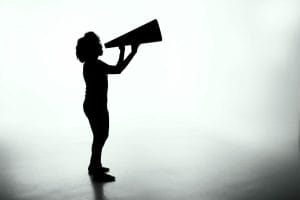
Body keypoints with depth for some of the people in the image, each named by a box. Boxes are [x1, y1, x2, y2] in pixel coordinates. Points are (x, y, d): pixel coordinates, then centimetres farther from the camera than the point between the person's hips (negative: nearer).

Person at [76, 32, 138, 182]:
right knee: (99, 138, 1)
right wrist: (133, 53, -21)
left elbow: (115, 69, 18)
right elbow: (117, 70, -27)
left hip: (97, 106, 11)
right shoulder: (94, 64, -19)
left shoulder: (92, 63, 13)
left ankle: (94, 166, 35)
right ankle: (97, 171, 14)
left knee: (101, 136, 21)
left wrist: (122, 52, 16)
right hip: (96, 107, -11)